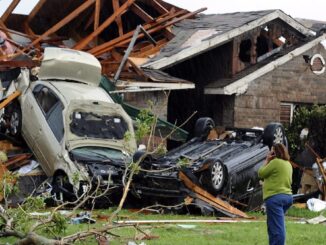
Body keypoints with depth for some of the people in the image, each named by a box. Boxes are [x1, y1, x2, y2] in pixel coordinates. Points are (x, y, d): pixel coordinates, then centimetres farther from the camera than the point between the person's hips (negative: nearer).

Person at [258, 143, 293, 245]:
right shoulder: (288, 164, 15)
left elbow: (261, 174, -5)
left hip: (275, 197, -9)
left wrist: (267, 160, 4)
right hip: (287, 196, 9)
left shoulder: (275, 162, -12)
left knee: (277, 227, -11)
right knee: (273, 225, 21)